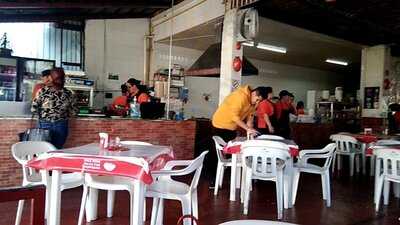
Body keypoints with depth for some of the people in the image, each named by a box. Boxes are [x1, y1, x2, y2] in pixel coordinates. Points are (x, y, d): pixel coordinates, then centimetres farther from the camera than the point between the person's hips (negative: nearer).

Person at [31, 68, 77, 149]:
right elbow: (73, 111, -1)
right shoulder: (68, 93, -7)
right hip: (61, 126, 1)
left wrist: (43, 114, 8)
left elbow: (34, 109, -10)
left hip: (45, 125, -1)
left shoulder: (43, 91, -12)